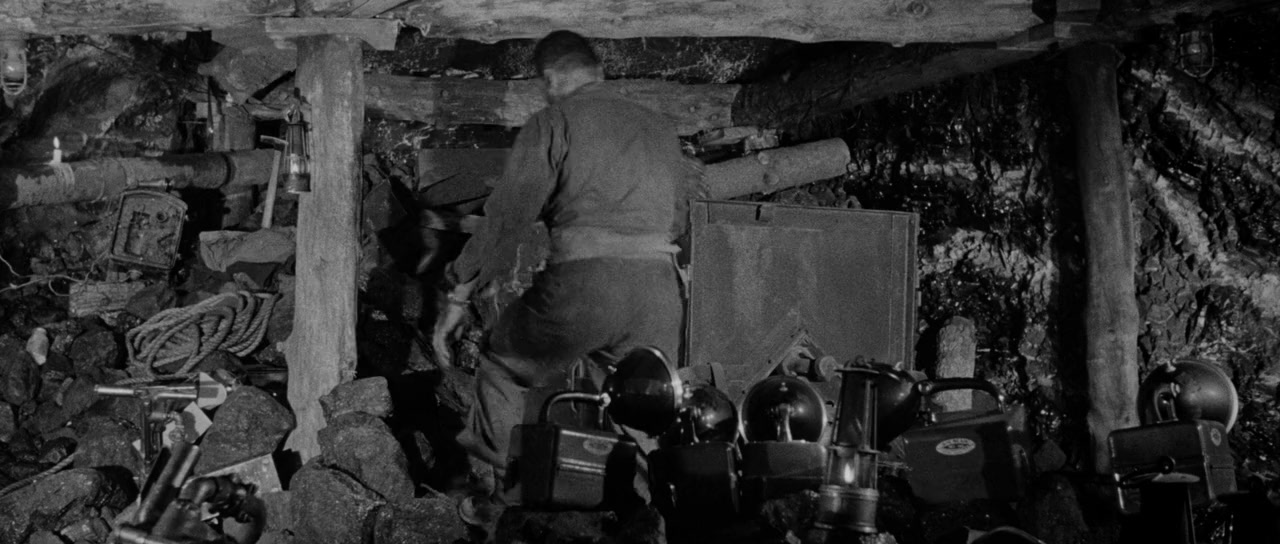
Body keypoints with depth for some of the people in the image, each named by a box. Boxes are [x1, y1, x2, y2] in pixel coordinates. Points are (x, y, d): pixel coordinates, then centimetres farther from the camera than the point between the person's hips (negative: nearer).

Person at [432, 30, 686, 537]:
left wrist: (460, 291, 6)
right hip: (658, 288, 4)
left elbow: (506, 215, 1)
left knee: (503, 368, 19)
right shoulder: (660, 128, 21)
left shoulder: (554, 122, 5)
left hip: (581, 284, -4)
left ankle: (503, 492, 19)